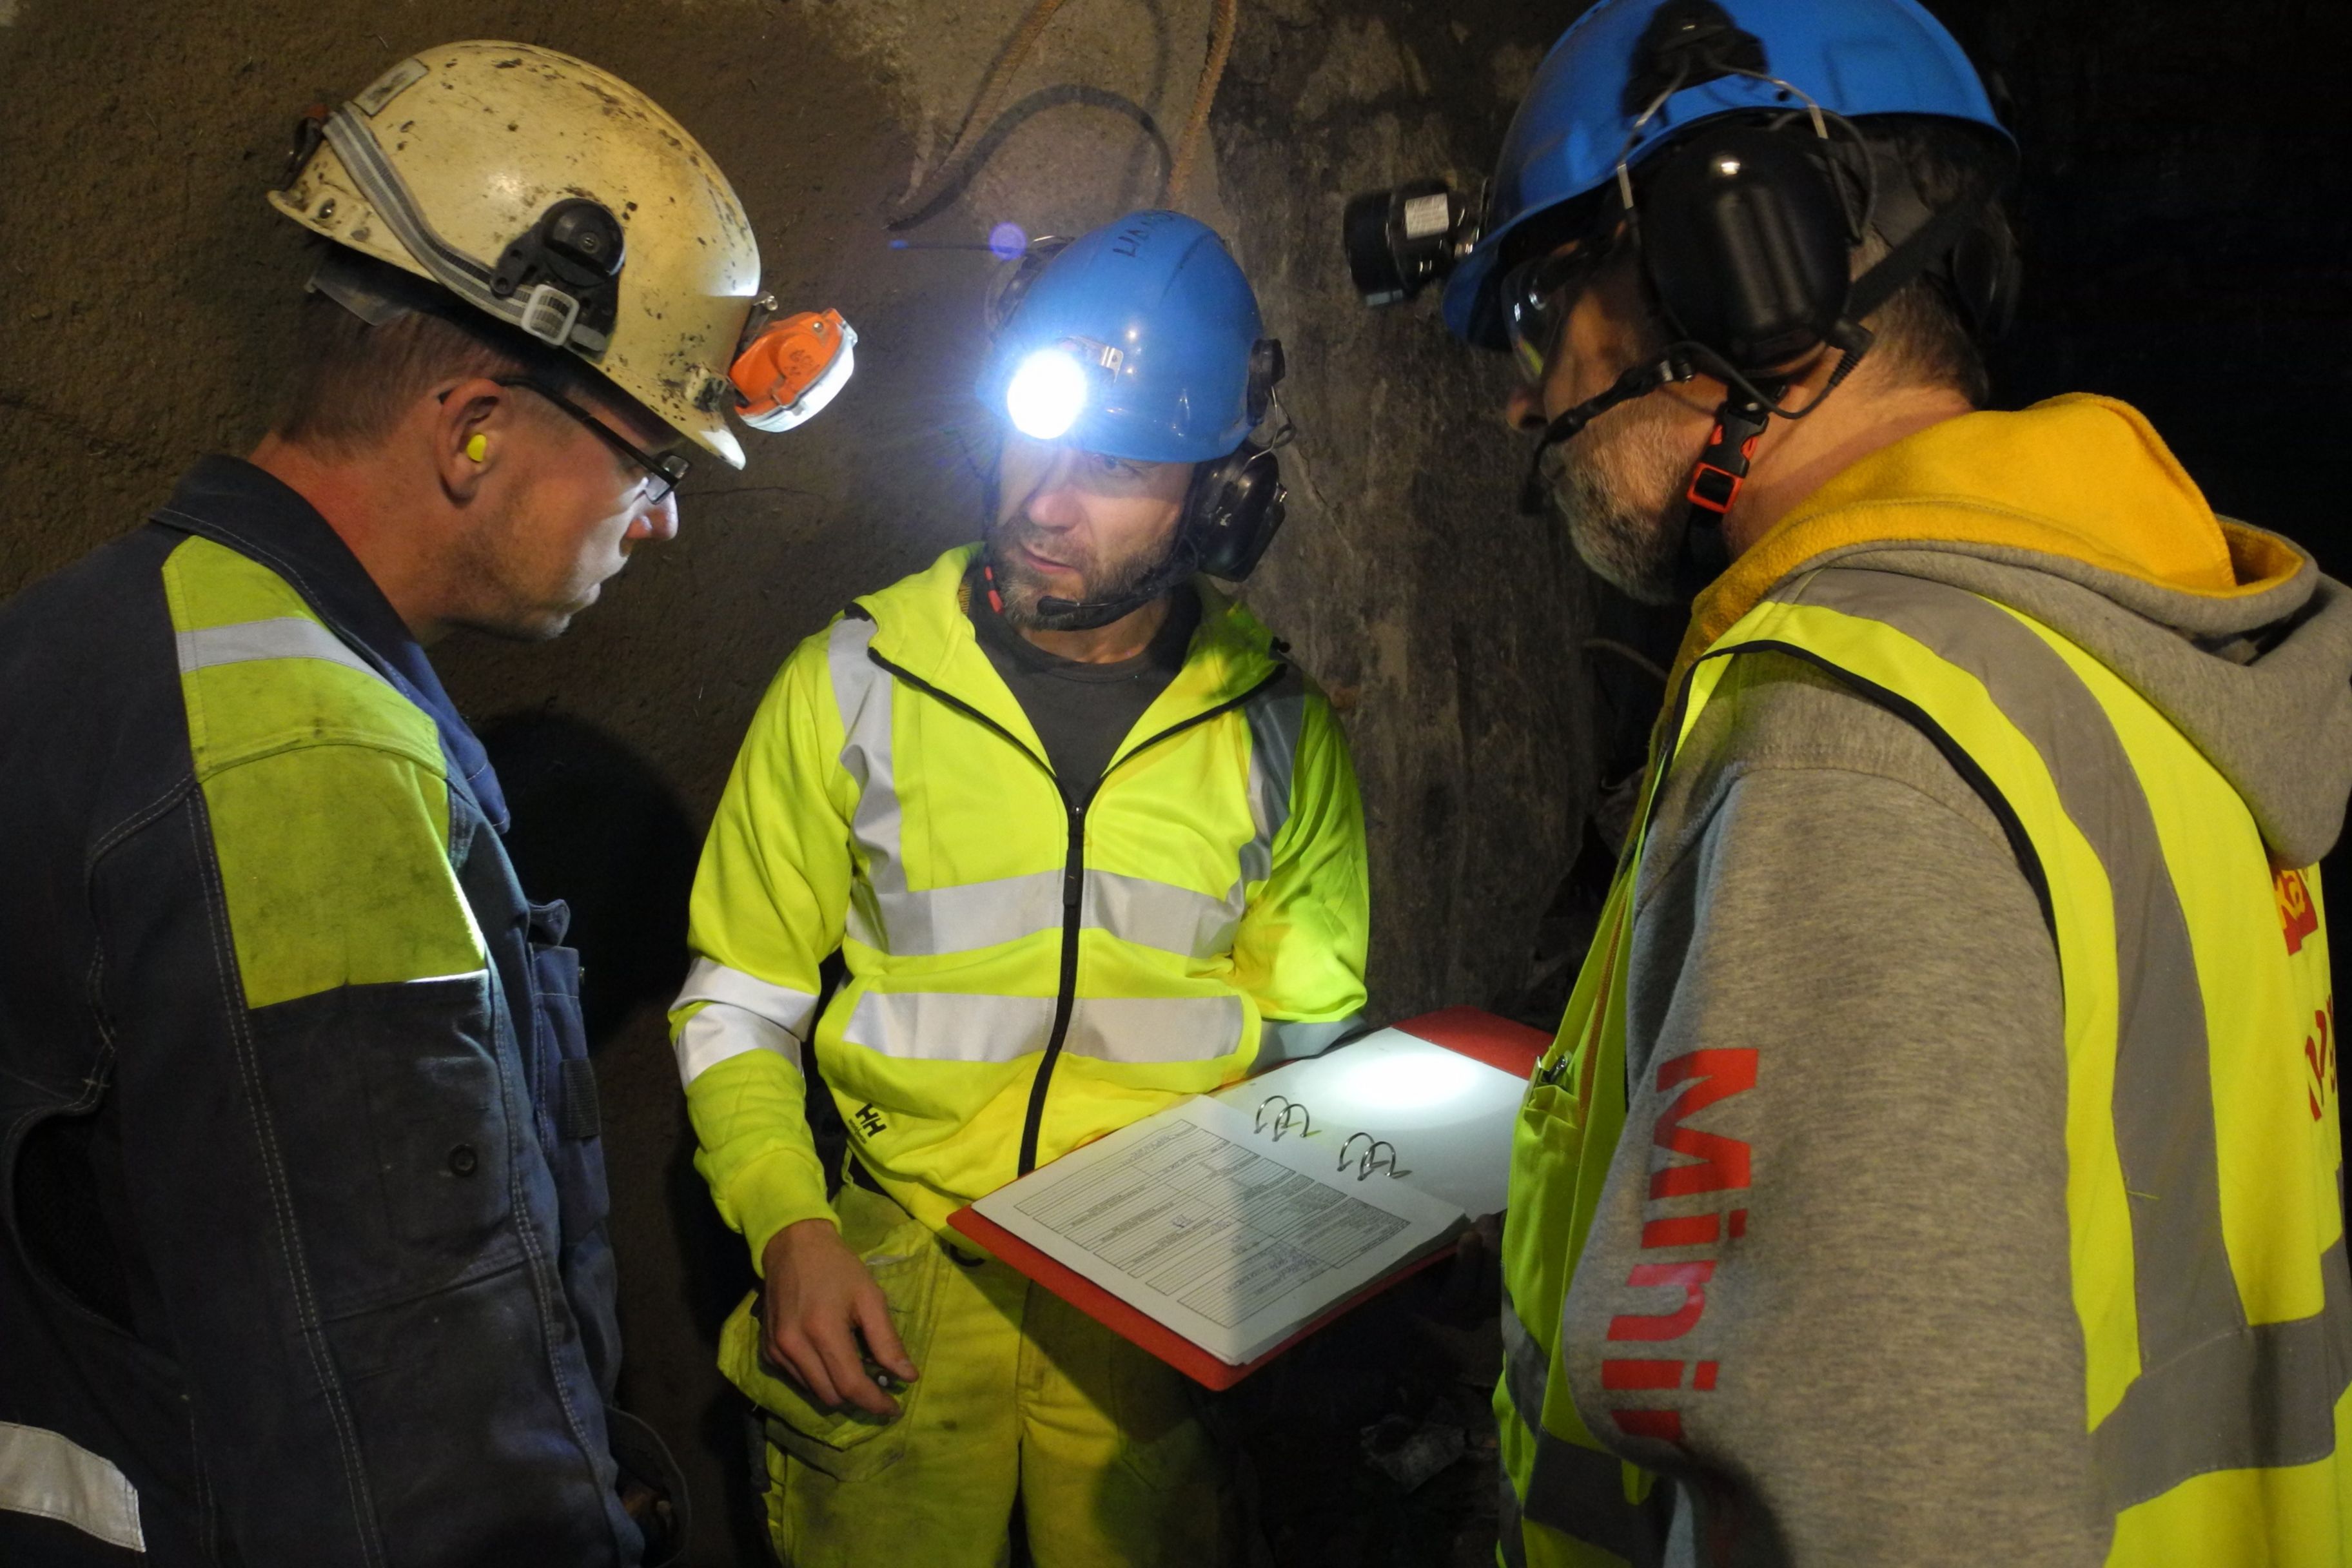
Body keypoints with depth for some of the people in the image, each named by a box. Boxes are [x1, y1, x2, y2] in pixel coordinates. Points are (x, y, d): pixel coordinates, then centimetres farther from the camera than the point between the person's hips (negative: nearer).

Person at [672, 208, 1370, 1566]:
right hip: (892, 1294, 0)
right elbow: (738, 1007, 1)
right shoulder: (853, 685, -6)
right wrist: (789, 1228, -12)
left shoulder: (1280, 730, -3)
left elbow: (1313, 1033, 7)